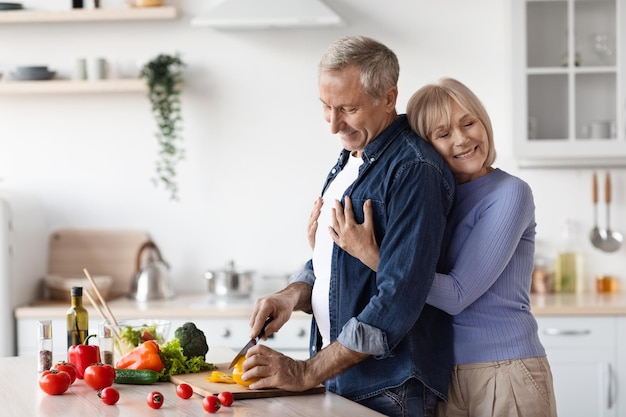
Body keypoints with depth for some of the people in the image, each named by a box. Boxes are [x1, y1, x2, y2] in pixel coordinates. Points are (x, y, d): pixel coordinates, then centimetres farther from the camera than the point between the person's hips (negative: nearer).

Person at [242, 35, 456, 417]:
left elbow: (397, 301, -23)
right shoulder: (349, 161, 11)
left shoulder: (414, 171, -18)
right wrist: (294, 294, -3)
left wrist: (306, 373, -21)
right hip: (340, 384, 8)